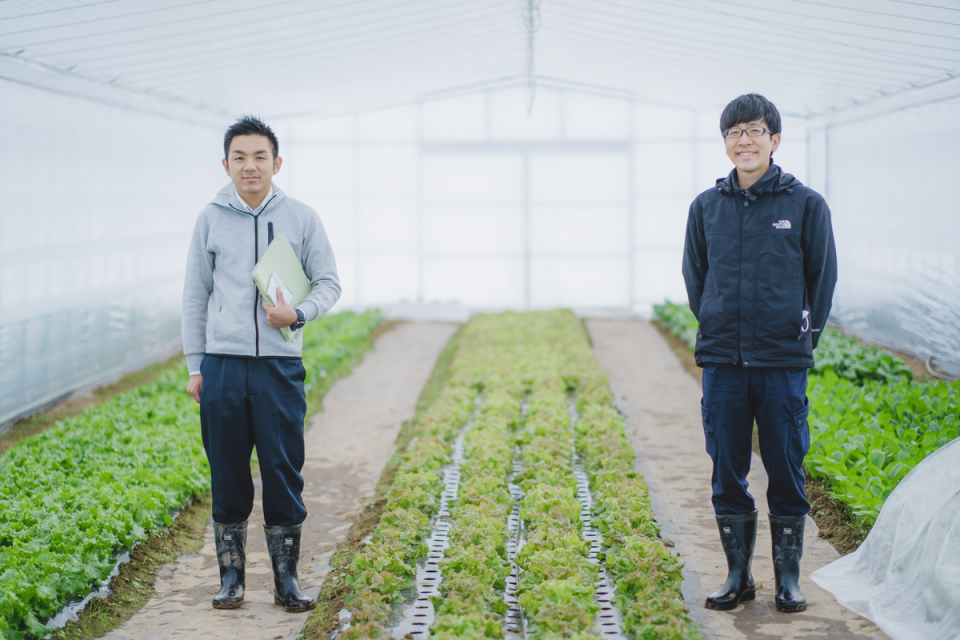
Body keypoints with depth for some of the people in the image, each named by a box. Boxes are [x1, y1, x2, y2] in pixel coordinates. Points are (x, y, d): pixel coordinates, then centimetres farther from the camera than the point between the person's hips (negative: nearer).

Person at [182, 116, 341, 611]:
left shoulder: (302, 218, 3)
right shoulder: (211, 219, 6)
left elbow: (329, 283, 8)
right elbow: (195, 294, 11)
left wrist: (297, 314, -13)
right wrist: (195, 365, 7)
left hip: (280, 365, -1)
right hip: (223, 364, 1)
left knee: (284, 472, 0)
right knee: (227, 475, 6)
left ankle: (286, 578, 10)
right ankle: (231, 575, 17)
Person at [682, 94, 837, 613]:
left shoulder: (806, 204, 0)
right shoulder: (706, 206, 6)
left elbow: (823, 277, 5)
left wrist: (803, 338, 4)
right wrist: (716, 329, 12)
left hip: (783, 363, -2)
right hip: (722, 361, 2)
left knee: (786, 472, 3)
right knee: (727, 473, 6)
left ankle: (788, 576, 15)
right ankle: (738, 575, 18)